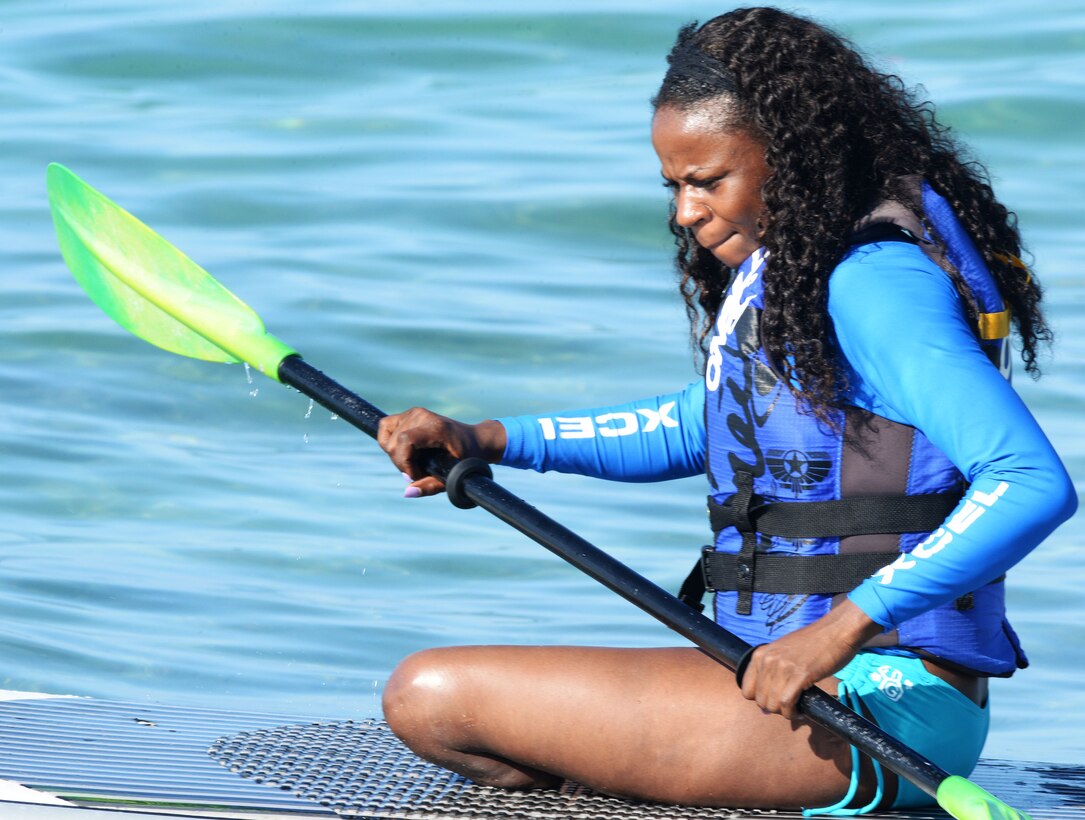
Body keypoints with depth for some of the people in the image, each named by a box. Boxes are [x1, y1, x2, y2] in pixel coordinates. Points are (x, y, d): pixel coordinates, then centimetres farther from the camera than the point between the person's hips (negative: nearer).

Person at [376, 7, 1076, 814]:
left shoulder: (875, 281, -17)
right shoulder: (788, 266, 14)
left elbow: (1037, 485, -28)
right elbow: (702, 427, 30)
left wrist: (849, 621, -33)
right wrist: (488, 440, 18)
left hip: (873, 707, -11)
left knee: (428, 695, -15)